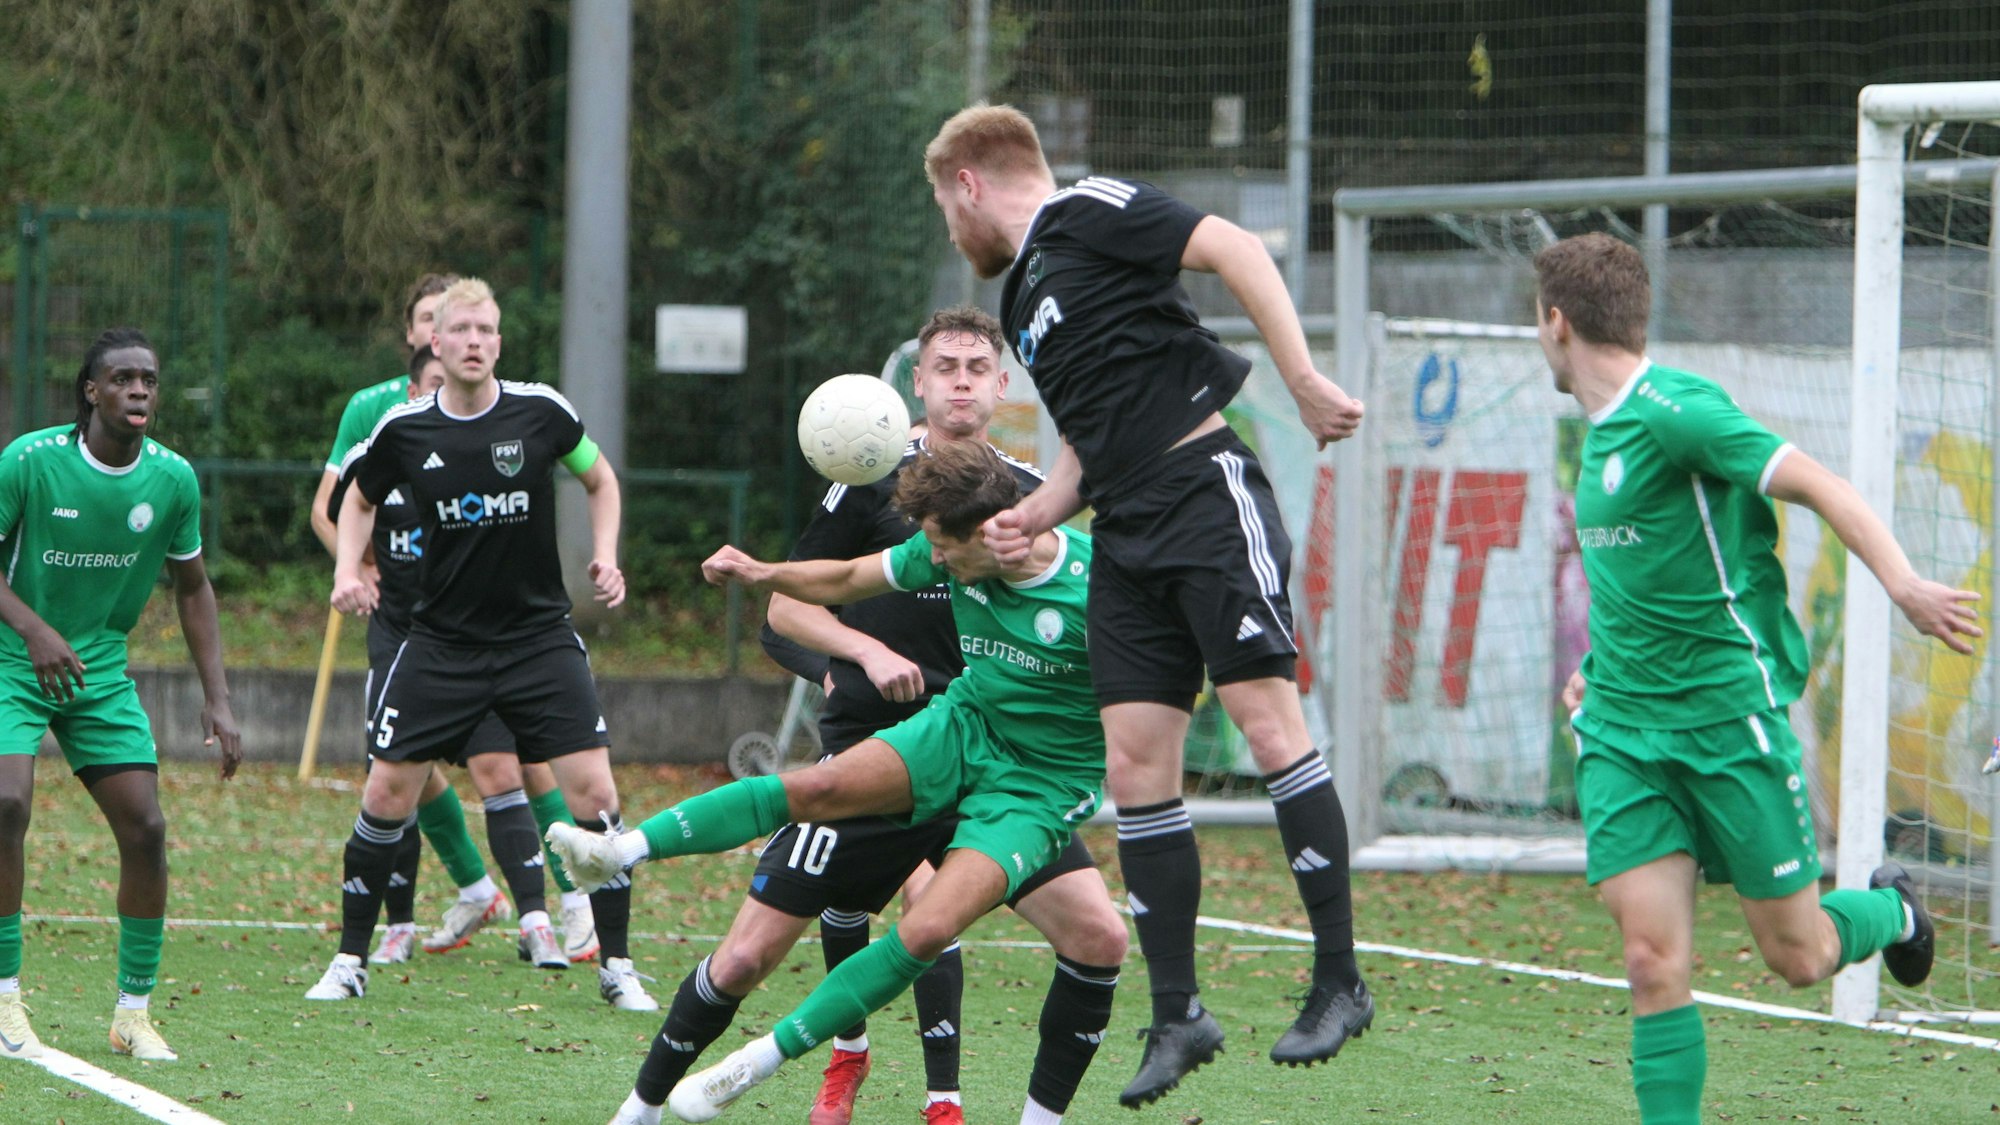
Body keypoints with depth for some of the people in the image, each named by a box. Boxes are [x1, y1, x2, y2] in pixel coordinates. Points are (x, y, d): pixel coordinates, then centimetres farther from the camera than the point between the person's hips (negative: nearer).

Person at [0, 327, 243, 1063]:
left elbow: (192, 588, 9)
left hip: (102, 670, 4)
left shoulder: (173, 479, -4)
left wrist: (216, 700, 3)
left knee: (144, 828, -6)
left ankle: (133, 1013, 8)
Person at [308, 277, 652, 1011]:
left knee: (593, 793, -9)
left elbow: (598, 479, 12)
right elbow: (359, 497, 15)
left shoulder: (539, 412, -7)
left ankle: (616, 969, 3)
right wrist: (348, 571, 0)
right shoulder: (403, 429, -5)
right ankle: (349, 962, 12)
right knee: (388, 793, -3)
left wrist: (605, 556, -2)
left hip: (539, 637, -1)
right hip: (442, 641, 1)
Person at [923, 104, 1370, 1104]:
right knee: (1134, 767, 2)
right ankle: (1177, 1015, 6)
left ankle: (1339, 979, -12)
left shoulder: (1089, 213, -2)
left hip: (1206, 488, -9)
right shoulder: (1023, 298, 23)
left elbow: (1233, 248, -12)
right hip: (1128, 536, 9)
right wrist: (1037, 516, 7)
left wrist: (1302, 379, -20)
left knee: (1267, 718, -14)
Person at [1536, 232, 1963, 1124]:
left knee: (1798, 957, 5)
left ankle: (1889, 910, 36)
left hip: (1729, 715, -7)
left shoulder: (1672, 410, -15)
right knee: (1653, 958, -8)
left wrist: (1904, 584, -36)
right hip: (1621, 728, 7)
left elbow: (1814, 483, -23)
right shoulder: (1604, 428, 12)